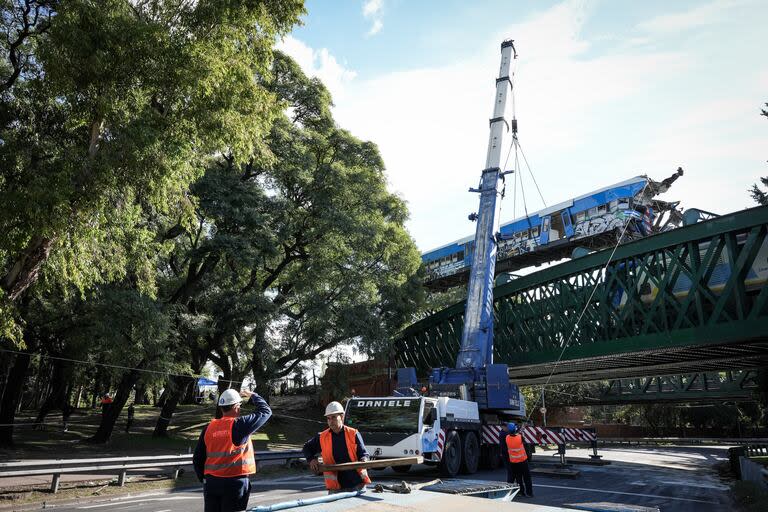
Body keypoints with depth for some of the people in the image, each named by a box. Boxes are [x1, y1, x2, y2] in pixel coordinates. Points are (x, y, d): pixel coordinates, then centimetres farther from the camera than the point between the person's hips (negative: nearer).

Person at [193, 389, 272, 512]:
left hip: (211, 482, 5)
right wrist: (253, 395, 15)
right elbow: (266, 411, 0)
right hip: (235, 482, -5)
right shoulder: (240, 425, -11)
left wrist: (204, 479, 18)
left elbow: (197, 459, 7)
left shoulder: (208, 428, 2)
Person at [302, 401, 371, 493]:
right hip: (335, 487, 1)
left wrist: (363, 460, -22)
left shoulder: (354, 434, -1)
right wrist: (312, 459, -1)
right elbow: (306, 448, 18)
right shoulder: (322, 437, 4)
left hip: (357, 484, -1)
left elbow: (363, 453, 0)